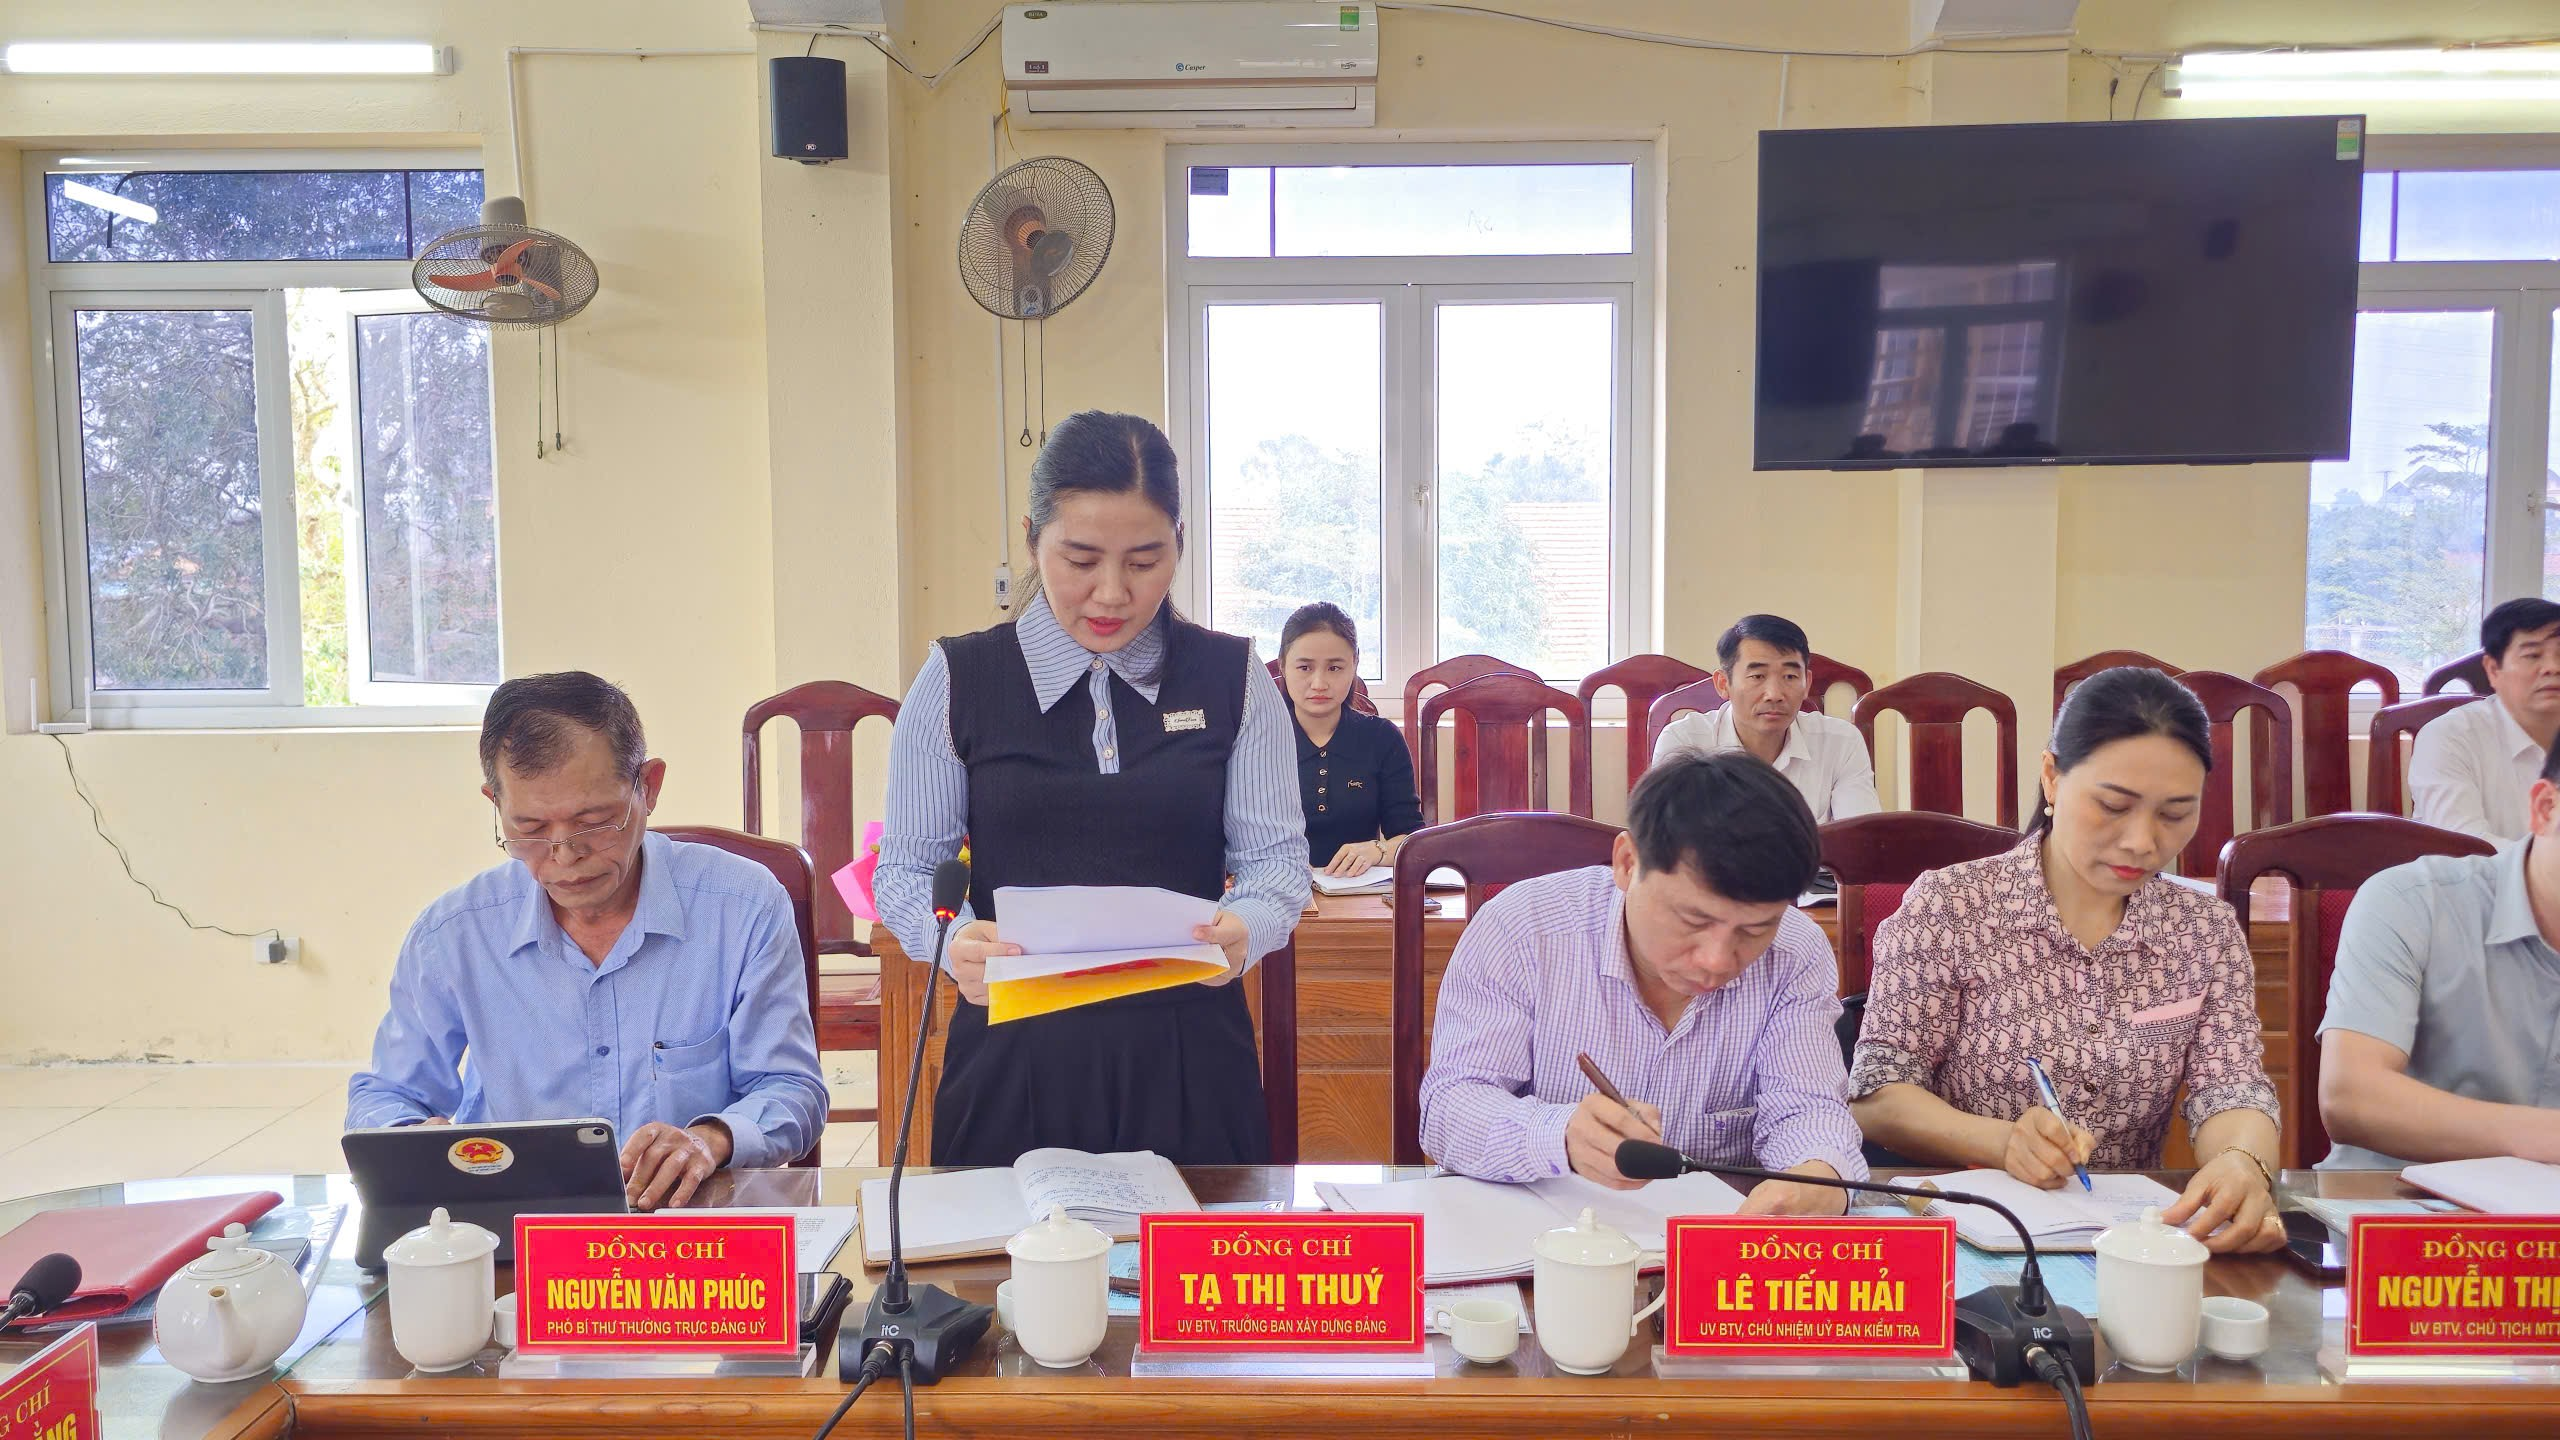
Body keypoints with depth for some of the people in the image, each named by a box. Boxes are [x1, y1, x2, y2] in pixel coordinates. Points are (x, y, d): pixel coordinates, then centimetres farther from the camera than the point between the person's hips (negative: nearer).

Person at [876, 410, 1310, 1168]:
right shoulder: (957, 680, 1)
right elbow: (906, 867, 3)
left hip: (1187, 1057, 1)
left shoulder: (1233, 680, 3)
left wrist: (1246, 929, -19)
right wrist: (954, 941, -18)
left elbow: (1276, 856, 3)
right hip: (1016, 1058, 0)